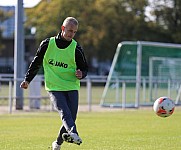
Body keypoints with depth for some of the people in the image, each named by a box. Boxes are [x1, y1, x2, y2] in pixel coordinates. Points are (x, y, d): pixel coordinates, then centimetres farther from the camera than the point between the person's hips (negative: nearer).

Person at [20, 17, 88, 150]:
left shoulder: (76, 48, 2)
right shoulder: (47, 44, 3)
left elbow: (84, 68, 11)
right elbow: (36, 63, 17)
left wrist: (81, 74, -13)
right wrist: (27, 80, 20)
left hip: (72, 87, 2)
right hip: (54, 87, -2)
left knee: (71, 117, -3)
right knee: (65, 113, -25)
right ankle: (73, 133, -50)